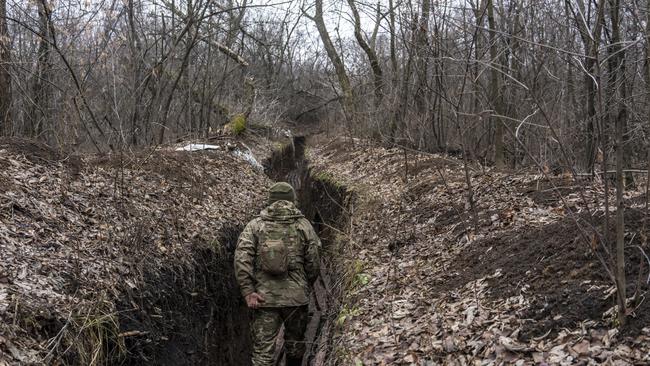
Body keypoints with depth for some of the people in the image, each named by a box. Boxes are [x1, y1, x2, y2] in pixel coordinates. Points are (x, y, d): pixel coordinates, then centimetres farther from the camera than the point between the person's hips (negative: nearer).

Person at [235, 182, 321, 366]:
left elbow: (241, 259, -9)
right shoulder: (304, 225, 1)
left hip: (264, 297, 0)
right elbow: (314, 263, -1)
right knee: (295, 344, 20)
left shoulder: (255, 225, 2)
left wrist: (248, 291, -7)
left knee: (263, 350, 4)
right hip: (296, 297, 0)